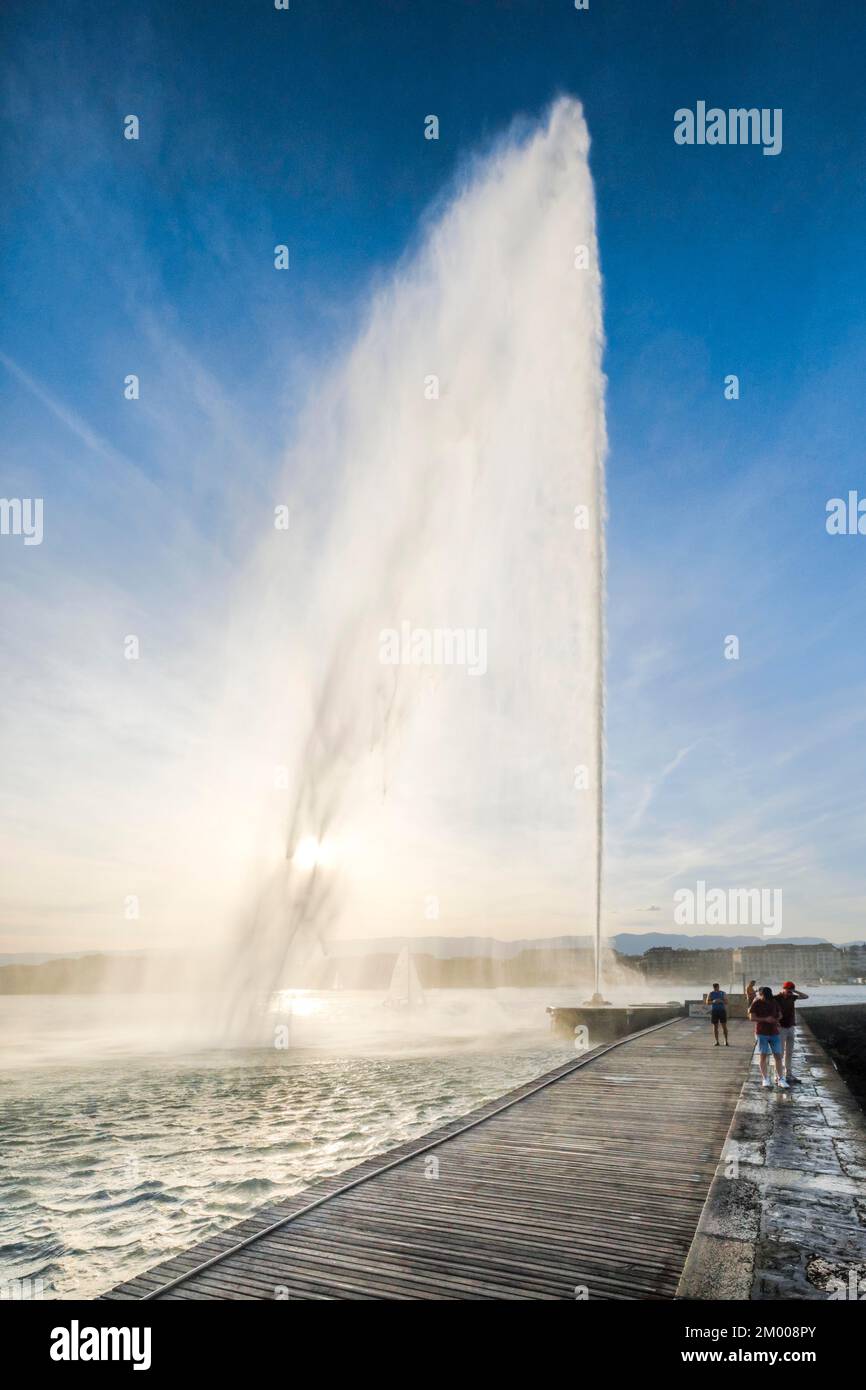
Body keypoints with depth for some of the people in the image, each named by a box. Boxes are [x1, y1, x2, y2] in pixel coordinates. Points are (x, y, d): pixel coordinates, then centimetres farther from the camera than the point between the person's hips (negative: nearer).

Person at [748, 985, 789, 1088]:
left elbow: (780, 1014, 15)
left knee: (778, 1056, -1)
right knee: (763, 1055, 1)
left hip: (774, 1033, 4)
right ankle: (765, 1079, 10)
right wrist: (765, 1019, -22)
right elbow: (752, 1018, -11)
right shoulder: (756, 1003, -7)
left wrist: (775, 1019, -6)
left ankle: (780, 1079, 3)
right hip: (762, 1033, -3)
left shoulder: (773, 1002, 5)